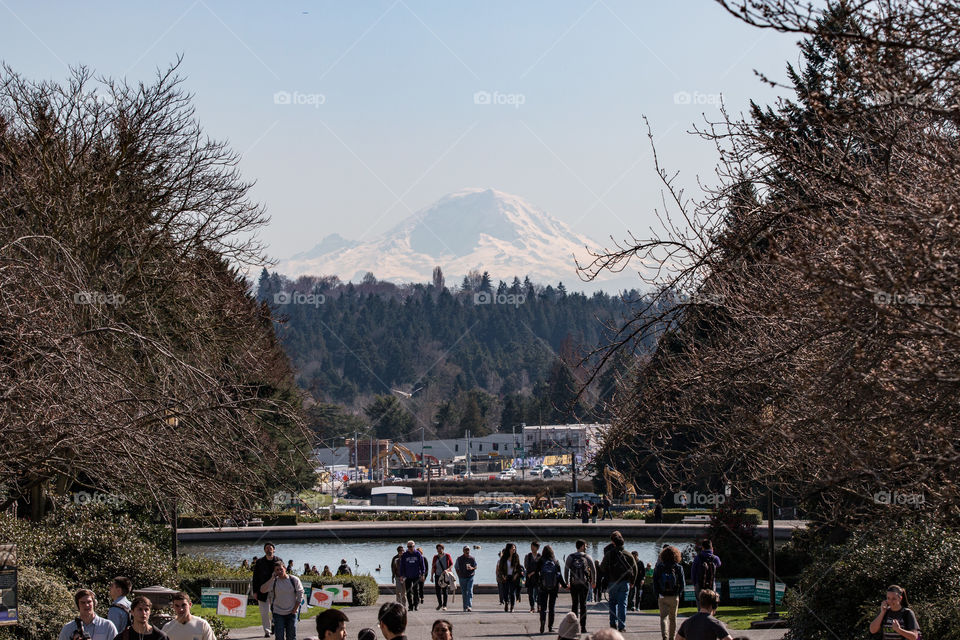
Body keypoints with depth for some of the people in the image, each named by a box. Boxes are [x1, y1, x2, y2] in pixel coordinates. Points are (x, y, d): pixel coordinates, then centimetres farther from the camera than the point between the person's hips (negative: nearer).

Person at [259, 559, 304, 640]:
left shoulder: (294, 580, -4)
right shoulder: (273, 581, -4)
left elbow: (300, 594, 1)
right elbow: (262, 590, -18)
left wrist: (295, 609, -4)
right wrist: (272, 578, -19)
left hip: (291, 612, 0)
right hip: (278, 613, 0)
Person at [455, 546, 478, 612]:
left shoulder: (472, 558, 4)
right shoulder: (459, 559, 3)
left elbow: (475, 567, 11)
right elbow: (456, 568, 11)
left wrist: (472, 568, -11)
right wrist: (459, 575, 1)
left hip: (470, 577, -1)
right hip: (462, 578, 1)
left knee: (470, 592, -14)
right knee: (464, 593, 4)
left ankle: (469, 606, -20)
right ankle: (465, 607, 12)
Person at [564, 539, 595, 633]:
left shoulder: (570, 557, 3)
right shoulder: (588, 557, 0)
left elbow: (566, 570, 1)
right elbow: (593, 570, 4)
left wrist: (566, 582, 9)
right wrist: (594, 582, 18)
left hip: (573, 584, 1)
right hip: (584, 583, -1)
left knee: (575, 604, 8)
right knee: (583, 604, 2)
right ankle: (583, 626, -1)